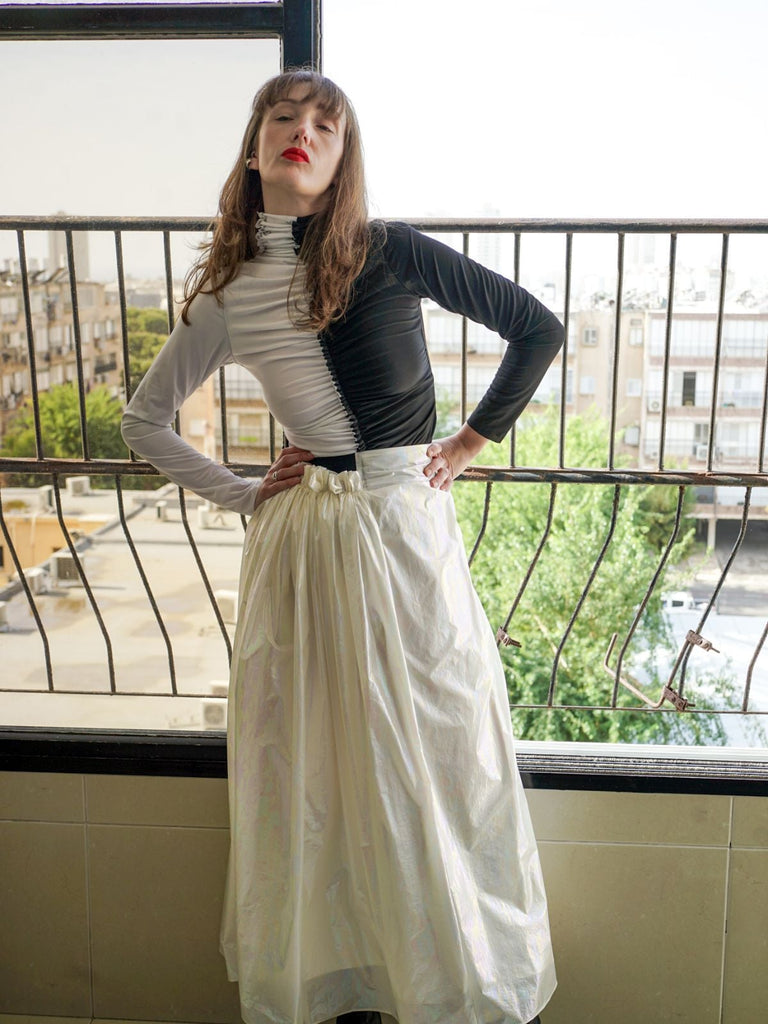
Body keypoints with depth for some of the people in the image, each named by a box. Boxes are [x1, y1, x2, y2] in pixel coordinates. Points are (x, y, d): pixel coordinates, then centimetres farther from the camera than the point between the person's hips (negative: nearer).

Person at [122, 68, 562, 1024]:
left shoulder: (392, 254, -5)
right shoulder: (225, 292, 3)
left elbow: (538, 327, 3)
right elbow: (142, 421, 14)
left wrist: (472, 439, 3)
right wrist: (237, 492, 7)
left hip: (405, 525, -2)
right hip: (300, 540, 3)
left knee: (430, 753, 8)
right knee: (310, 764, 11)